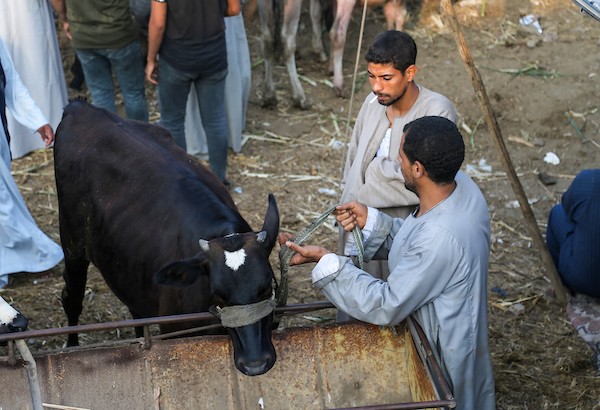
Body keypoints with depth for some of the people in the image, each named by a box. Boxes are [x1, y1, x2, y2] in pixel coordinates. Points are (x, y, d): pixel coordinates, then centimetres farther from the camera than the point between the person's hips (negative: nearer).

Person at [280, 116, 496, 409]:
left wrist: (326, 261, -28)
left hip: (441, 360, -9)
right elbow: (414, 242, 6)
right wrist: (370, 220, -7)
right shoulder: (460, 184, -10)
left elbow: (387, 307, -29)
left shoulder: (441, 238, -37)